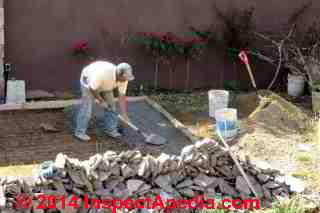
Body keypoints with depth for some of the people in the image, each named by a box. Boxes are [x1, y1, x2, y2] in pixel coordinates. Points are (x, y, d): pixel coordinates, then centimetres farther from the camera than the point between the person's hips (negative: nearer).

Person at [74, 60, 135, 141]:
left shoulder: (123, 78, -25)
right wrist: (101, 100, -17)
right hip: (88, 80, -6)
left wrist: (125, 117, -21)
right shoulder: (103, 73, -44)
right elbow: (92, 88, -30)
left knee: (110, 104, 1)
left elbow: (122, 97, -19)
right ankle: (80, 132, 1)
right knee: (87, 106, -11)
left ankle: (111, 129, 14)